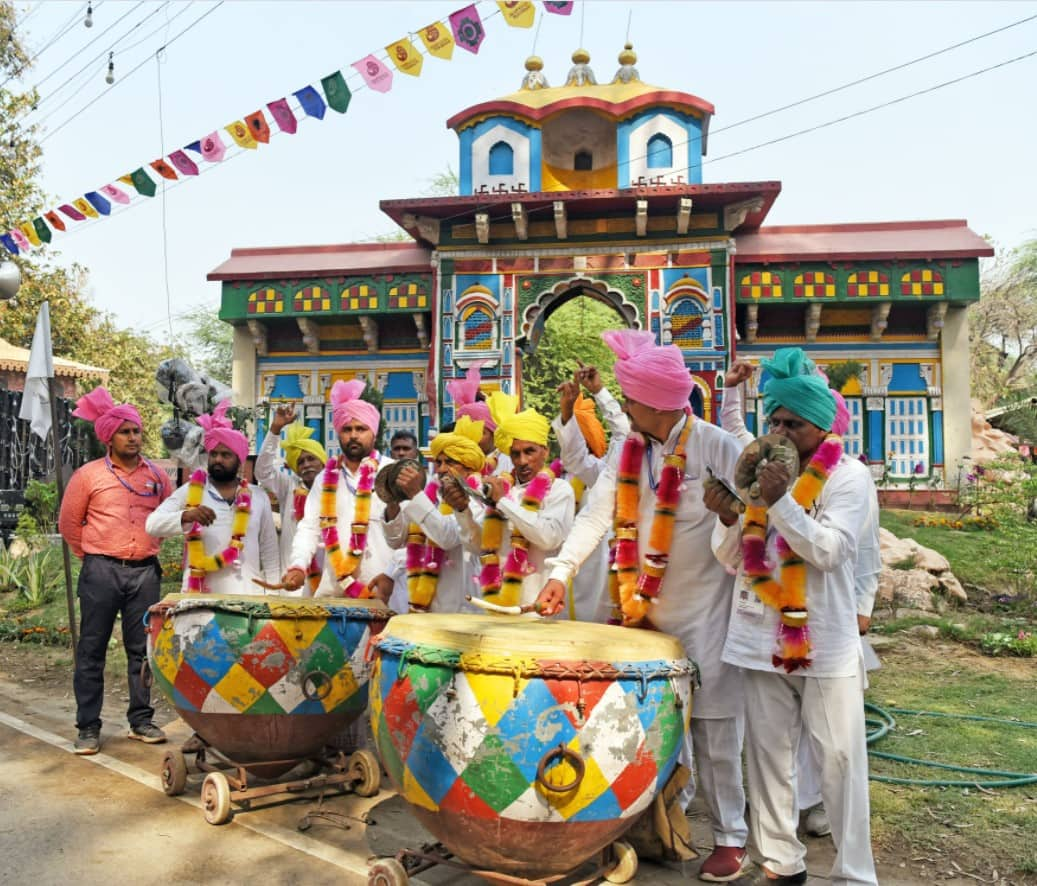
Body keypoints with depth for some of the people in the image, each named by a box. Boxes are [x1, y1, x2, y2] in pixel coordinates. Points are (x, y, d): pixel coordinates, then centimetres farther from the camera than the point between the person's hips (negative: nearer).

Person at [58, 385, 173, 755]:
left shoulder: (156, 475, 6)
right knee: (92, 650, 3)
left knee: (142, 648, 8)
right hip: (101, 572, -2)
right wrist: (92, 556, 7)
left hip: (145, 572, 3)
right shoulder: (88, 475, -1)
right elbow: (69, 522, 7)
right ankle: (88, 727, 11)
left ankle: (141, 720, 18)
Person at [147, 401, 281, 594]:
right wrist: (186, 516, -24)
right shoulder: (190, 491, 4)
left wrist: (273, 592, 8)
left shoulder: (258, 497, 9)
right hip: (199, 592, -1)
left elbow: (269, 550, 12)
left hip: (246, 593, 1)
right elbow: (153, 524, -6)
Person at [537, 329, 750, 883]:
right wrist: (560, 573, -4)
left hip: (704, 610, -6)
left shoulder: (717, 448, -15)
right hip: (647, 607, 6)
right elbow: (597, 513, 4)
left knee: (713, 726, 3)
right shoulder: (630, 449, 4)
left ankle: (730, 838, 19)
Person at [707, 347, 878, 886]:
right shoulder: (755, 469, 8)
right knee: (768, 753, 10)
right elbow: (731, 558, 7)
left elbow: (827, 552, -15)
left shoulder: (848, 475, -4)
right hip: (763, 637, 4)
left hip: (826, 640, -4)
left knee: (840, 757, 2)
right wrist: (728, 519, -13)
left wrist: (779, 500, -22)